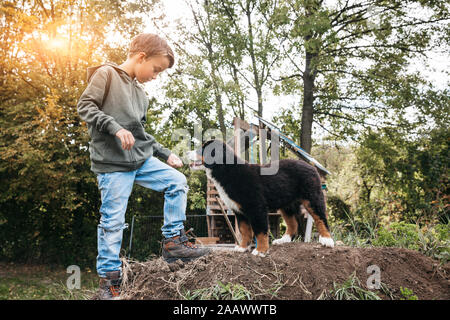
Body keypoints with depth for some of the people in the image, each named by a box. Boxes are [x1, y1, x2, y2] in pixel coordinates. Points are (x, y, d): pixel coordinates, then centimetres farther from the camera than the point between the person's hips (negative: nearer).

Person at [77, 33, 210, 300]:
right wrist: (115, 128, -24)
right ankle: (109, 278, 10)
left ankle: (174, 240, 10)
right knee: (113, 220, -3)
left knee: (178, 182, 2)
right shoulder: (106, 74, -4)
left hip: (142, 159, 7)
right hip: (113, 163, -7)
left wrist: (166, 154, 15)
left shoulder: (141, 93, 16)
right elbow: (85, 106, -12)